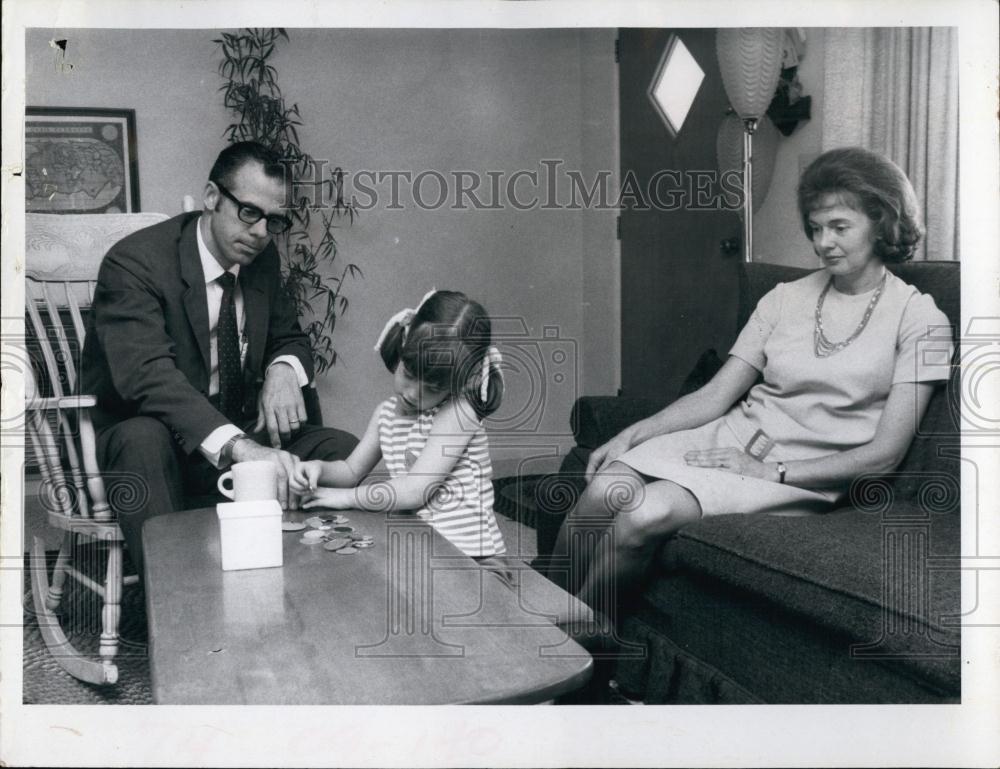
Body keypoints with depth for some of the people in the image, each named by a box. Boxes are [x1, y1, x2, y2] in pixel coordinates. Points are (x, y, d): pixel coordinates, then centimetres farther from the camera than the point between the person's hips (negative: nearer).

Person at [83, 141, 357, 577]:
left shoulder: (263, 259, 2)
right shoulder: (134, 263, -19)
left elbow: (288, 337, 16)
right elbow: (148, 374, -34)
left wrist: (283, 370, -12)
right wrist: (239, 446, -50)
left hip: (239, 435, 6)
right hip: (139, 443, -5)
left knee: (342, 451, -15)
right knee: (145, 437, -38)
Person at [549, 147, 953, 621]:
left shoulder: (918, 319, 0)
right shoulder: (784, 299, 13)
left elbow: (885, 454, -6)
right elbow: (715, 395, 9)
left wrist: (772, 471, -14)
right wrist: (632, 435, -5)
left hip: (804, 475, -4)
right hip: (731, 438, 5)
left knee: (646, 514, -29)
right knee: (605, 489, -25)